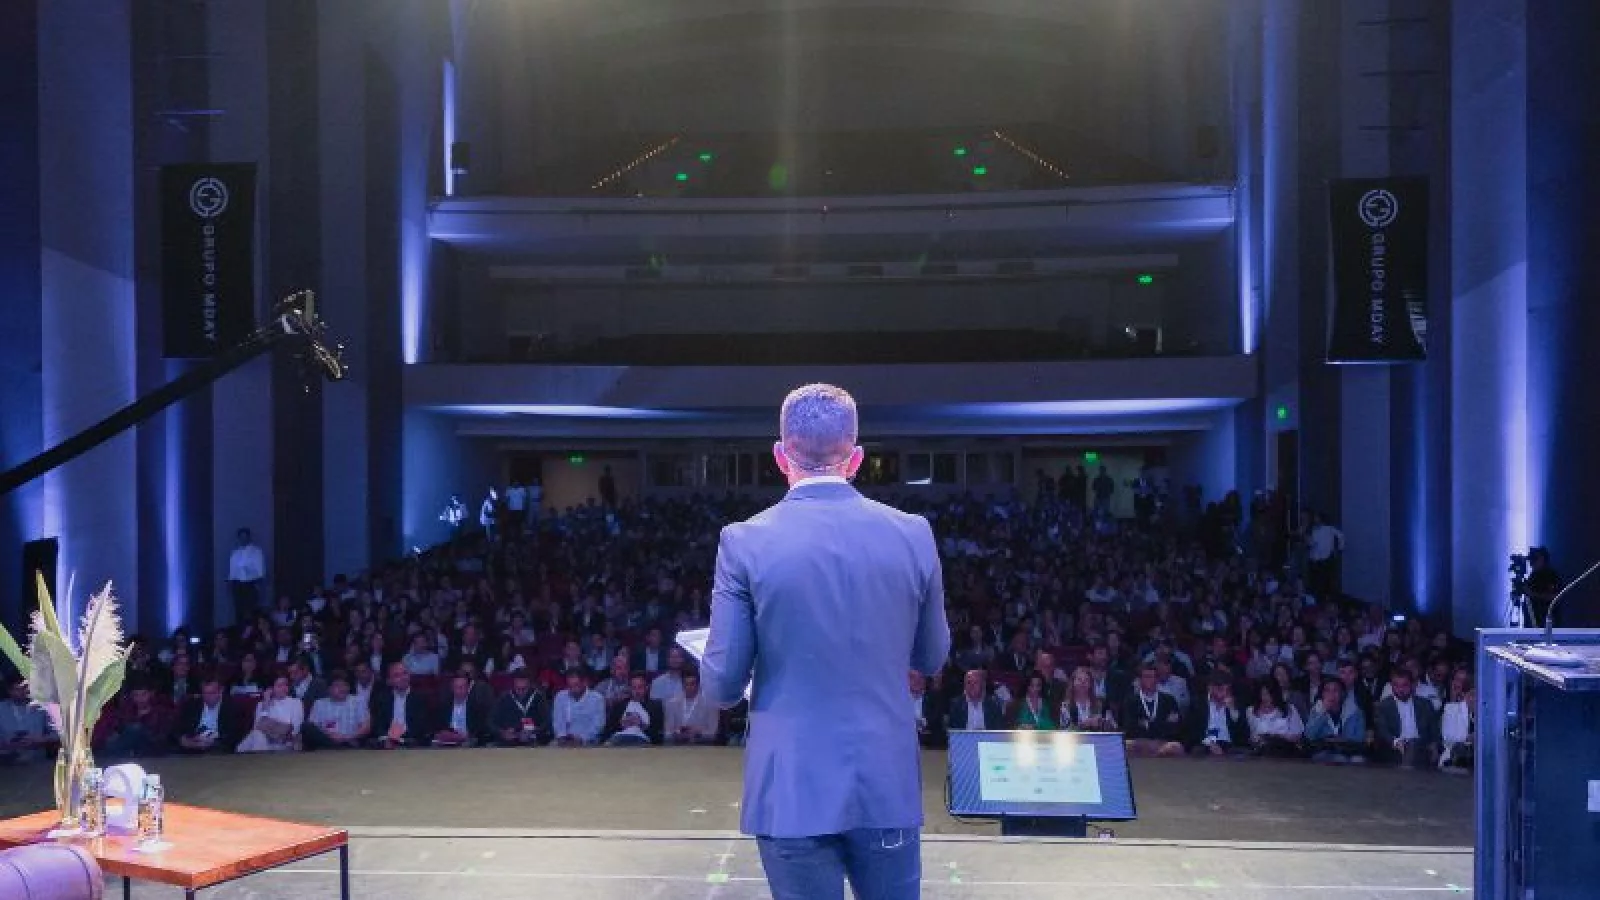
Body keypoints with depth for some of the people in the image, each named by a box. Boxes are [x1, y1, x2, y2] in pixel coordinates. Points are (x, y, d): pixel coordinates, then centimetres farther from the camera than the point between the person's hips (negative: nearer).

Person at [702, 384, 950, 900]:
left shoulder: (746, 542, -10)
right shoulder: (913, 535, -3)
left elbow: (722, 686, -8)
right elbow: (932, 658, 9)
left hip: (792, 789, -2)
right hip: (888, 785, 2)